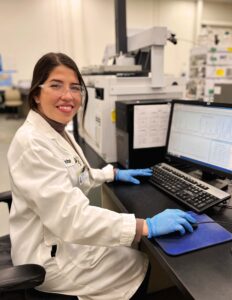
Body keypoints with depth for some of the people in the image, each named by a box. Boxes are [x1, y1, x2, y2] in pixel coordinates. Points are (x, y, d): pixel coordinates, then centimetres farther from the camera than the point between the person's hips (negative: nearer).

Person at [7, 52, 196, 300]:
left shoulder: (58, 132, 1)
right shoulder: (32, 143, -30)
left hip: (66, 237, 8)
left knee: (130, 249, 17)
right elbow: (71, 217, -36)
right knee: (140, 264, 4)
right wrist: (147, 226, -36)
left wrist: (114, 173, 9)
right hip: (50, 257, -8)